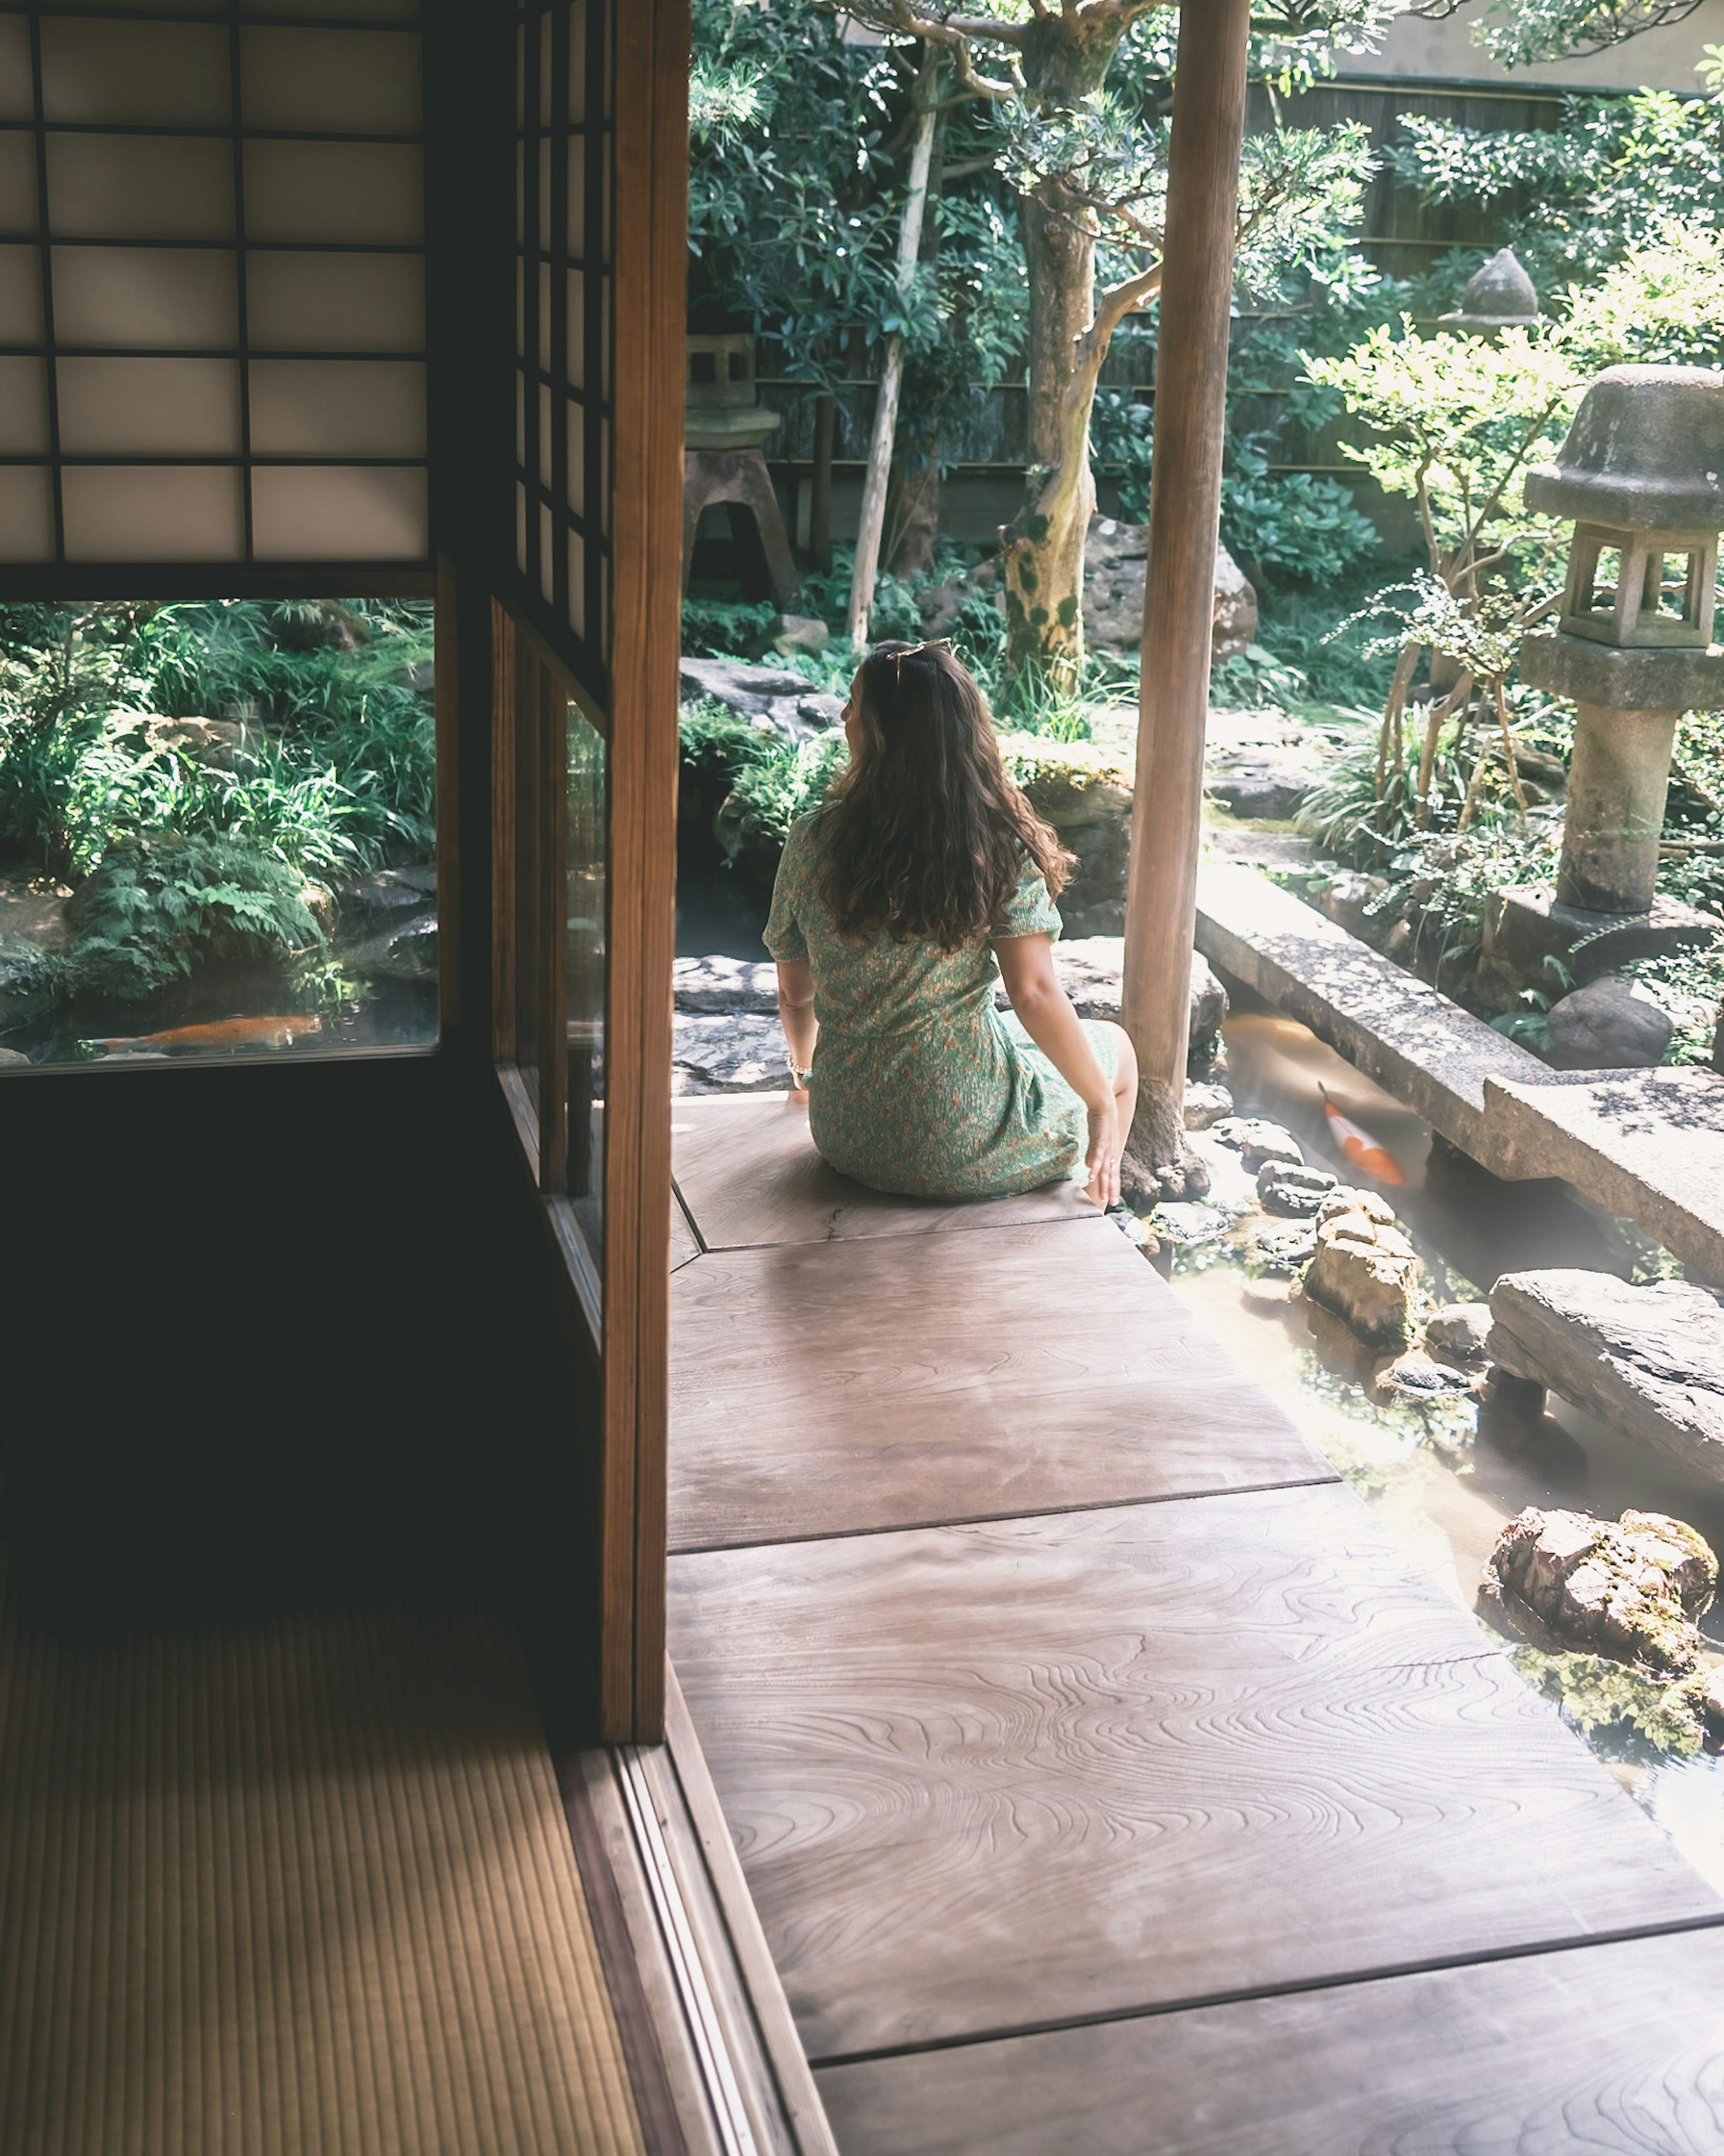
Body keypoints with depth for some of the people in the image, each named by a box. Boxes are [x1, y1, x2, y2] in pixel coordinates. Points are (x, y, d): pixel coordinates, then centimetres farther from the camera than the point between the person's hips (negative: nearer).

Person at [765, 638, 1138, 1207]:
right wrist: (1103, 1106, -5)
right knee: (1115, 1050, 26)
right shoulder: (997, 844, -16)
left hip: (844, 1138, 4)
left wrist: (805, 1063, 23)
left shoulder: (813, 839, -9)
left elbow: (795, 995, 2)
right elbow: (1034, 995, -18)